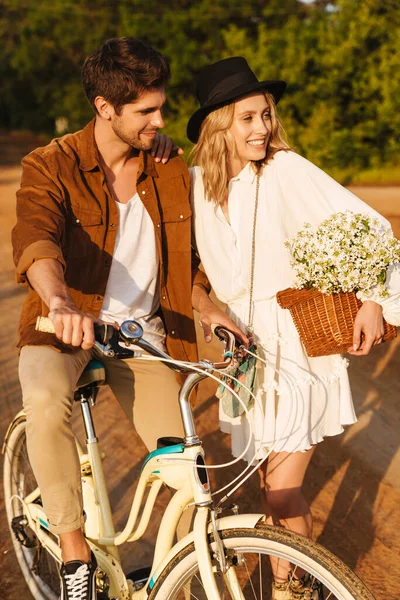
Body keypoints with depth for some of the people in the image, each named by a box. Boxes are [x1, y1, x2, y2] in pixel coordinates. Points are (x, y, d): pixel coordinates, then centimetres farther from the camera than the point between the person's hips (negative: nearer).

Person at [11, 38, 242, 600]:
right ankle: (75, 551, -20)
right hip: (66, 328, -3)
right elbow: (36, 240, -31)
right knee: (45, 400, -38)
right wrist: (61, 304, -51)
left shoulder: (171, 173, 4)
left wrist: (206, 307, 1)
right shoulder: (51, 168, -10)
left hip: (144, 331, 4)